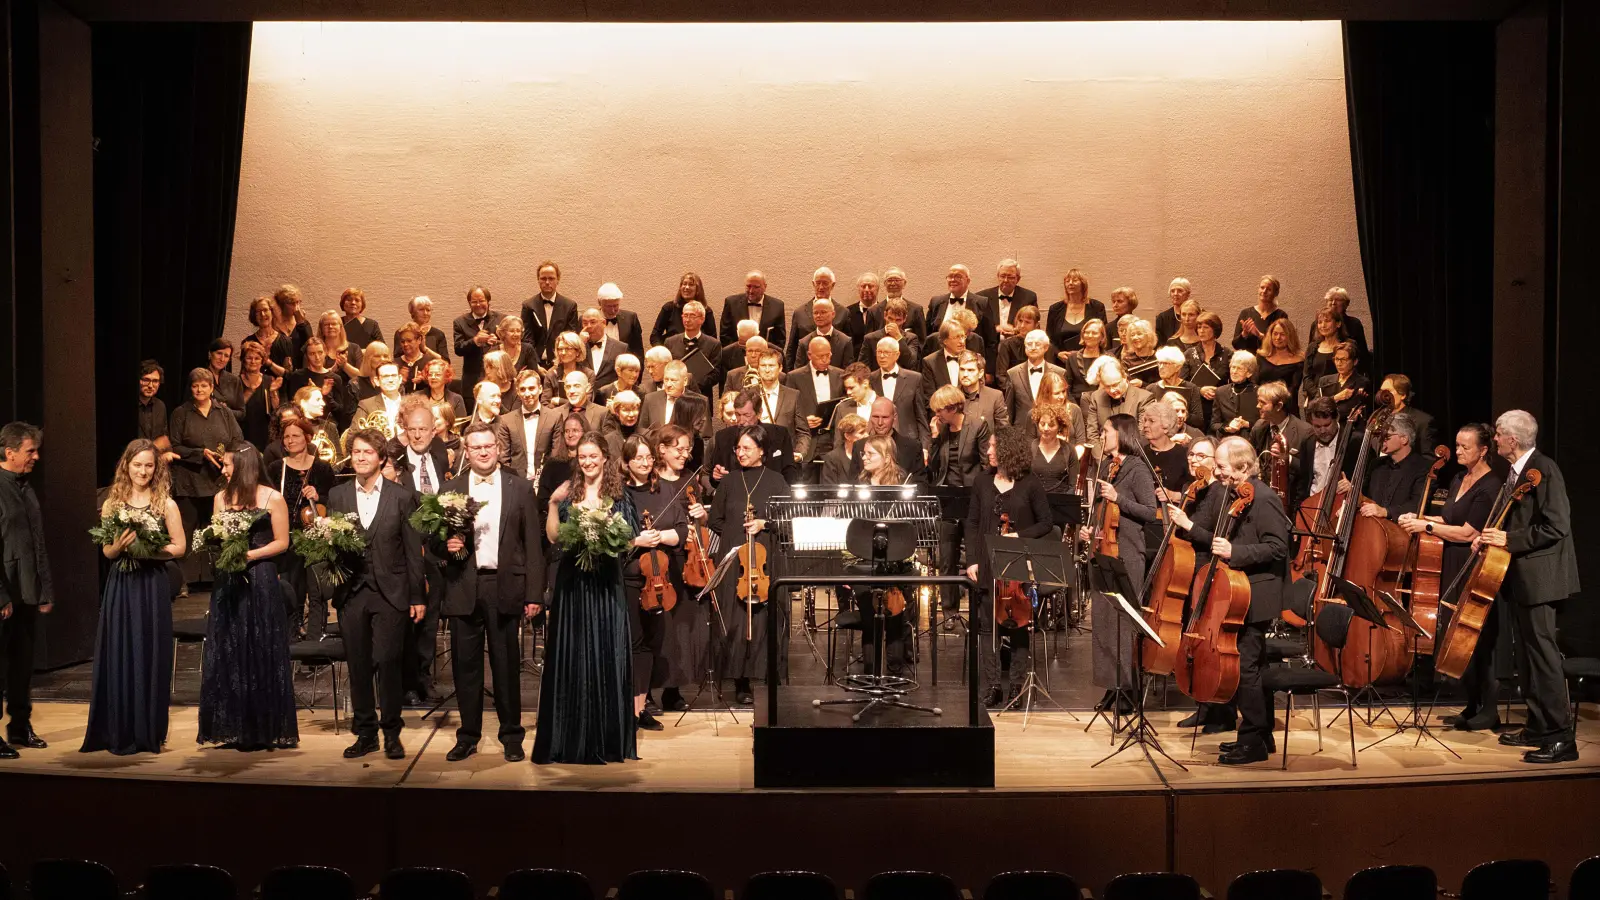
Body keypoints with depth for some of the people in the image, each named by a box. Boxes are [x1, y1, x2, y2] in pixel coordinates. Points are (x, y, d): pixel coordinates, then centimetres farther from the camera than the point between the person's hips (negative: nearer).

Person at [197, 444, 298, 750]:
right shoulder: (222, 497, 10)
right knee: (227, 653, 5)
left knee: (261, 653, 0)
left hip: (260, 580, -4)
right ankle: (234, 729, 13)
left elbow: (282, 543, -2)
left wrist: (250, 555, -14)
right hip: (228, 581, 4)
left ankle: (265, 729, 9)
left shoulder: (273, 499, -3)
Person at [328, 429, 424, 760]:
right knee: (358, 666, 6)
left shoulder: (402, 496, 2)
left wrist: (417, 596, 0)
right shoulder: (337, 496, 9)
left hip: (390, 592, -3)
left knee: (387, 662, -6)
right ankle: (365, 733, 17)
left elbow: (413, 550, 2)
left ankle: (391, 733, 8)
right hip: (351, 592, 3)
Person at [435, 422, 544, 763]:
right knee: (465, 665, 6)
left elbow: (532, 544, 3)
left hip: (505, 587, -1)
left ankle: (512, 737, 16)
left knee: (507, 665, 5)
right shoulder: (450, 489, 8)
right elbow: (434, 539, 10)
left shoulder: (520, 489, 5)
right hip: (464, 589, 1)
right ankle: (468, 737, 17)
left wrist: (534, 594, -2)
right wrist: (446, 545, -14)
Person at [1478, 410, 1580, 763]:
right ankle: (1538, 728, 24)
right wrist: (1491, 536, 6)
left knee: (1542, 653, -10)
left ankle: (1560, 738, -6)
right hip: (1519, 578, 10)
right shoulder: (1515, 472, 13)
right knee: (1526, 654, 15)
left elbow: (1556, 527, -21)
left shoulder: (1544, 469, -15)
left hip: (1539, 577, -10)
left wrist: (1509, 539, -20)